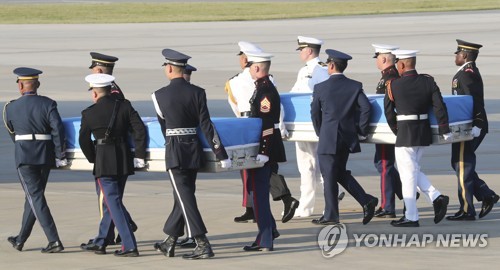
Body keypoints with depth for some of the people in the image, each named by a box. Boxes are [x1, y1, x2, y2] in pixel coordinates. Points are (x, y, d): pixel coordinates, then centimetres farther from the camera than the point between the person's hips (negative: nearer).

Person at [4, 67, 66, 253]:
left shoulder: (10, 108, -1)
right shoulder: (48, 104, -1)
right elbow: (58, 128, -11)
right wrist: (61, 156, -5)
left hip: (24, 156, -3)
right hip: (46, 156, 3)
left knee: (36, 198, -4)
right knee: (33, 197, 15)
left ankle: (54, 241, -16)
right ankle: (20, 240, 26)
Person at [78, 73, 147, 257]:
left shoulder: (89, 113, -5)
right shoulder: (125, 106, 2)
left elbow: (84, 141, 3)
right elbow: (140, 130, -4)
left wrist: (93, 159, 18)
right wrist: (139, 156, 1)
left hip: (104, 162, -5)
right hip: (124, 161, 5)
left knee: (114, 204, -4)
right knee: (113, 202, 15)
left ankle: (129, 247, -12)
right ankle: (100, 242, 26)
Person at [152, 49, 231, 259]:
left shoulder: (160, 95, -7)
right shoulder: (197, 92, -1)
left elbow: (163, 125, 8)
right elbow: (206, 125, -6)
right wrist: (221, 154, -6)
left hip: (175, 151, -4)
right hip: (194, 150, 5)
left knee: (185, 198, -5)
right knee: (183, 196, 14)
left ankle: (202, 244, -14)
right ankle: (170, 242, 24)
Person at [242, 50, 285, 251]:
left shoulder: (265, 91, -19)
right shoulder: (263, 88, 12)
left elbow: (266, 124, -24)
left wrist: (262, 152, -25)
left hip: (263, 147, -10)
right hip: (263, 147, 10)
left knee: (259, 192, -5)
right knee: (257, 188, 20)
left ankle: (265, 241, -2)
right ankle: (269, 229, 30)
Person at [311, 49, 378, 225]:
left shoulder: (320, 88, -6)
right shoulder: (355, 86, 1)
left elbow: (315, 113, 0)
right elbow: (365, 107, -7)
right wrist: (361, 130, 4)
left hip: (328, 138, -5)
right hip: (348, 137, 5)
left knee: (329, 176, 2)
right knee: (340, 172, 18)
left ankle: (331, 215, 5)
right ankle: (366, 201, 5)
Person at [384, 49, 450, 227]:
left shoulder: (393, 85, -8)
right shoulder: (428, 82, 1)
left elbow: (388, 112, 0)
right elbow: (440, 107, -4)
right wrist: (445, 131, 2)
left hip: (405, 135, -5)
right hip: (425, 133, 5)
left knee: (408, 174, 0)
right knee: (414, 171, 20)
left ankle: (411, 217, 3)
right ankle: (437, 197, 3)